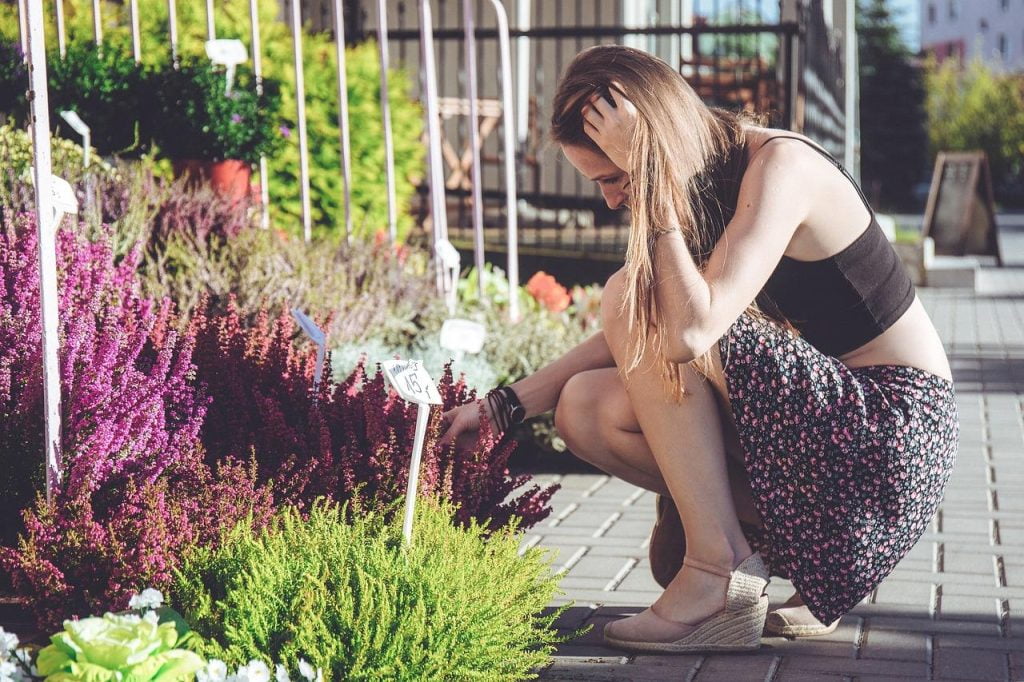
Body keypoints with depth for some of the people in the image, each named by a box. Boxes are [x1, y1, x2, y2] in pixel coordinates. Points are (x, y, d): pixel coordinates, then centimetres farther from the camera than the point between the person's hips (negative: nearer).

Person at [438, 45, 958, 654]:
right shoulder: (709, 181, 6)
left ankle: (720, 570, -15)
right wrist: (504, 407, 5)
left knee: (633, 299, -19)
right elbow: (633, 347, 11)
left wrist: (647, 178, -24)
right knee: (585, 408, -4)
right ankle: (791, 540, 1)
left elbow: (691, 330, -31)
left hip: (895, 432, -8)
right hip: (829, 407, 8)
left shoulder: (780, 165, -19)